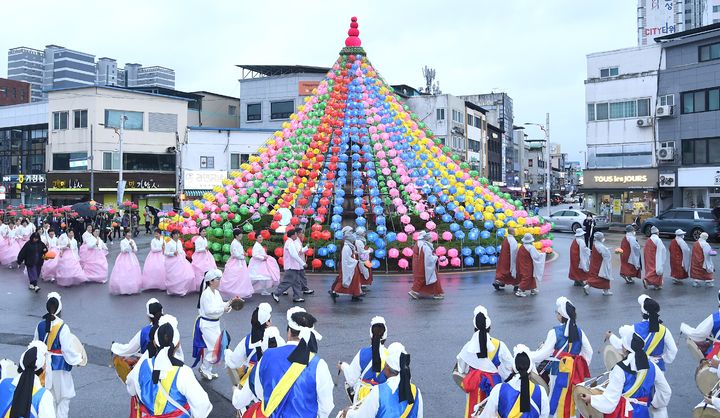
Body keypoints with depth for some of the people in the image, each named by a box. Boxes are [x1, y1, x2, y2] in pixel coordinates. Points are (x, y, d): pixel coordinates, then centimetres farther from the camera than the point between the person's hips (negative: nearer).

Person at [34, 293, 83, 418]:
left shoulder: (40, 325, -5)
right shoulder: (62, 327, -21)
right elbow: (67, 349, -18)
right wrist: (78, 357, -2)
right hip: (60, 366, -5)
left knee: (49, 397, 20)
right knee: (63, 396, 11)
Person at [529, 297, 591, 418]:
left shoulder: (555, 332, -17)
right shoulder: (579, 331, 0)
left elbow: (543, 354, -17)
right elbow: (589, 352, 7)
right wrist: (582, 368, 20)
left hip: (559, 373, -5)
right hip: (575, 373, 6)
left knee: (558, 404, 6)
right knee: (572, 402, 19)